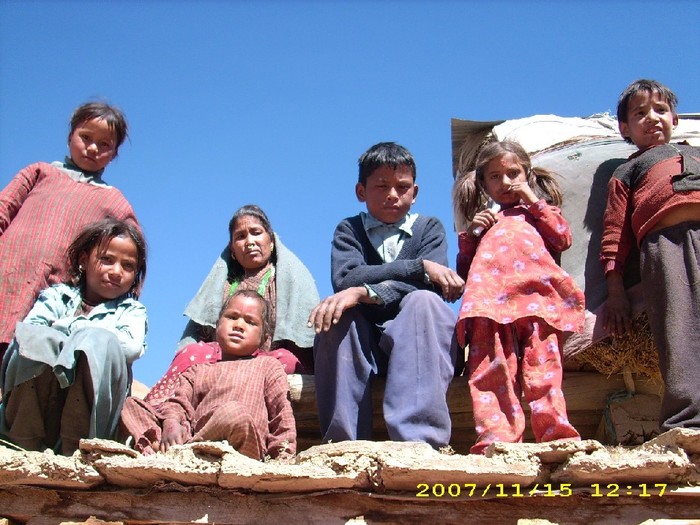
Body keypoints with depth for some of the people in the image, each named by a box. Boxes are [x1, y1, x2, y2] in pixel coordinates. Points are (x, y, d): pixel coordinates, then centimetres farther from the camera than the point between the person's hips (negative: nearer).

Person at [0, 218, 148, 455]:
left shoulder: (132, 311, 19)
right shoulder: (57, 296, 23)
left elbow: (132, 347, -6)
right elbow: (25, 329, 3)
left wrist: (72, 327, -3)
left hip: (93, 405, -1)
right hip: (34, 398, 1)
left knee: (100, 343, -28)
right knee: (35, 340, -26)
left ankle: (75, 445, -33)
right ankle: (25, 441, -29)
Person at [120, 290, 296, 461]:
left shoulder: (268, 366, 25)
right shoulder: (198, 369, 32)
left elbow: (282, 414, 15)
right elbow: (178, 401, 13)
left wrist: (284, 456, -2)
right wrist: (171, 423, -11)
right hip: (191, 438, 3)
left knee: (234, 411, -37)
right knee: (129, 404, -7)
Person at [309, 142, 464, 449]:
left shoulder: (429, 228, 12)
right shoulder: (349, 230, 13)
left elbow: (428, 285, -10)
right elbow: (346, 279, -11)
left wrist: (364, 292, -26)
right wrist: (420, 267, -17)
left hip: (417, 341, 0)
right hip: (362, 342, 1)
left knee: (423, 301, -31)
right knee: (339, 314, -29)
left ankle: (419, 442, -44)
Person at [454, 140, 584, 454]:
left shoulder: (540, 213, 37)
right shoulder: (483, 222, 40)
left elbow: (563, 239, 14)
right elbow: (463, 270, 30)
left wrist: (534, 202, 18)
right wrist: (471, 234, 16)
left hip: (536, 291, -1)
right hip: (489, 295, 1)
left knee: (542, 366, -18)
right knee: (491, 368, -19)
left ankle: (557, 437, -26)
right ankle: (496, 439, -30)